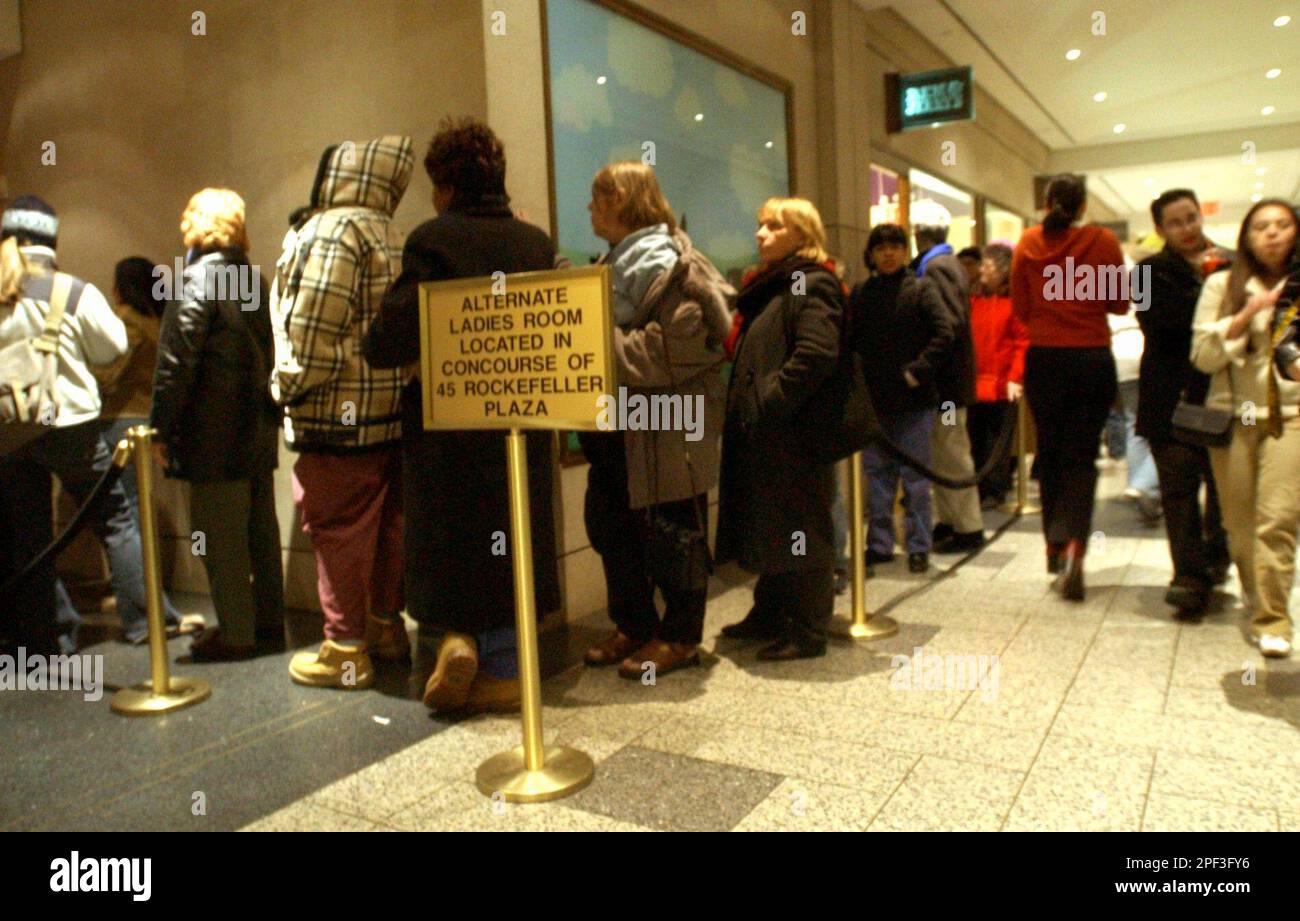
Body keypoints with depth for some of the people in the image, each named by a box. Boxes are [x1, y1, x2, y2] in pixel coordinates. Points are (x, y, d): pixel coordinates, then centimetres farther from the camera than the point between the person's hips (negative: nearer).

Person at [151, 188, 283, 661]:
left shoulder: (197, 278, -11)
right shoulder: (255, 278, 12)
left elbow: (176, 360, -15)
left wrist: (162, 427, -11)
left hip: (215, 432, -8)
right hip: (259, 427, 8)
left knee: (220, 535, 0)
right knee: (260, 527, 15)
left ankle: (235, 631, 6)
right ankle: (269, 618, 24)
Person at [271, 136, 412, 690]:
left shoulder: (333, 231, -11)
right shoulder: (392, 237, 17)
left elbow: (313, 328, -19)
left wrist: (287, 388, -8)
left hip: (337, 415, -9)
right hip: (390, 412, 9)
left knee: (338, 529, -2)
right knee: (385, 521, 15)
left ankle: (345, 651, 6)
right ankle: (386, 624, 27)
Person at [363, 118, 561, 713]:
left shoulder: (434, 240, -13)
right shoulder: (537, 243, 1)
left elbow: (387, 343, -18)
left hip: (445, 424, -4)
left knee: (444, 542, 16)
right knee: (511, 542, 13)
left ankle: (456, 636, 4)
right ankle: (504, 670, 20)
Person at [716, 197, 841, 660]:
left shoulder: (812, 284, -11)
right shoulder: (767, 286, 19)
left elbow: (818, 354, -25)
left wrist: (771, 400, -22)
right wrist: (747, 403, 13)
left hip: (794, 431, -10)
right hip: (762, 431, 10)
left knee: (798, 530, -1)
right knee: (769, 528, 16)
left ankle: (808, 630, 9)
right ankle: (770, 614, 29)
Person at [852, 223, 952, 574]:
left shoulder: (920, 289, -1)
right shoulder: (860, 294, 9)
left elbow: (944, 333, -9)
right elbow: (851, 341, 9)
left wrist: (919, 370, -16)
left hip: (913, 400, -4)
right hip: (873, 400, 4)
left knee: (915, 476, 3)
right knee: (877, 475, 10)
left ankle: (919, 547, 12)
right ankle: (879, 544, 21)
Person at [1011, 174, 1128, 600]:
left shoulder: (1029, 242, -1)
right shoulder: (1104, 241, -4)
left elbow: (1020, 307, 3)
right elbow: (1120, 303, 3)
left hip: (1043, 359, 1)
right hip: (1092, 359, -1)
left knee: (1050, 452, 14)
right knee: (1082, 456, 4)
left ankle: (1055, 546, 20)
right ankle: (1073, 543, -16)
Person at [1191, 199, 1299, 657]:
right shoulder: (1222, 285, 6)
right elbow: (1203, 355, -3)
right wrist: (1248, 314, -11)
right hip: (1234, 413, 0)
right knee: (1240, 523, 5)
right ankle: (1257, 602, 23)